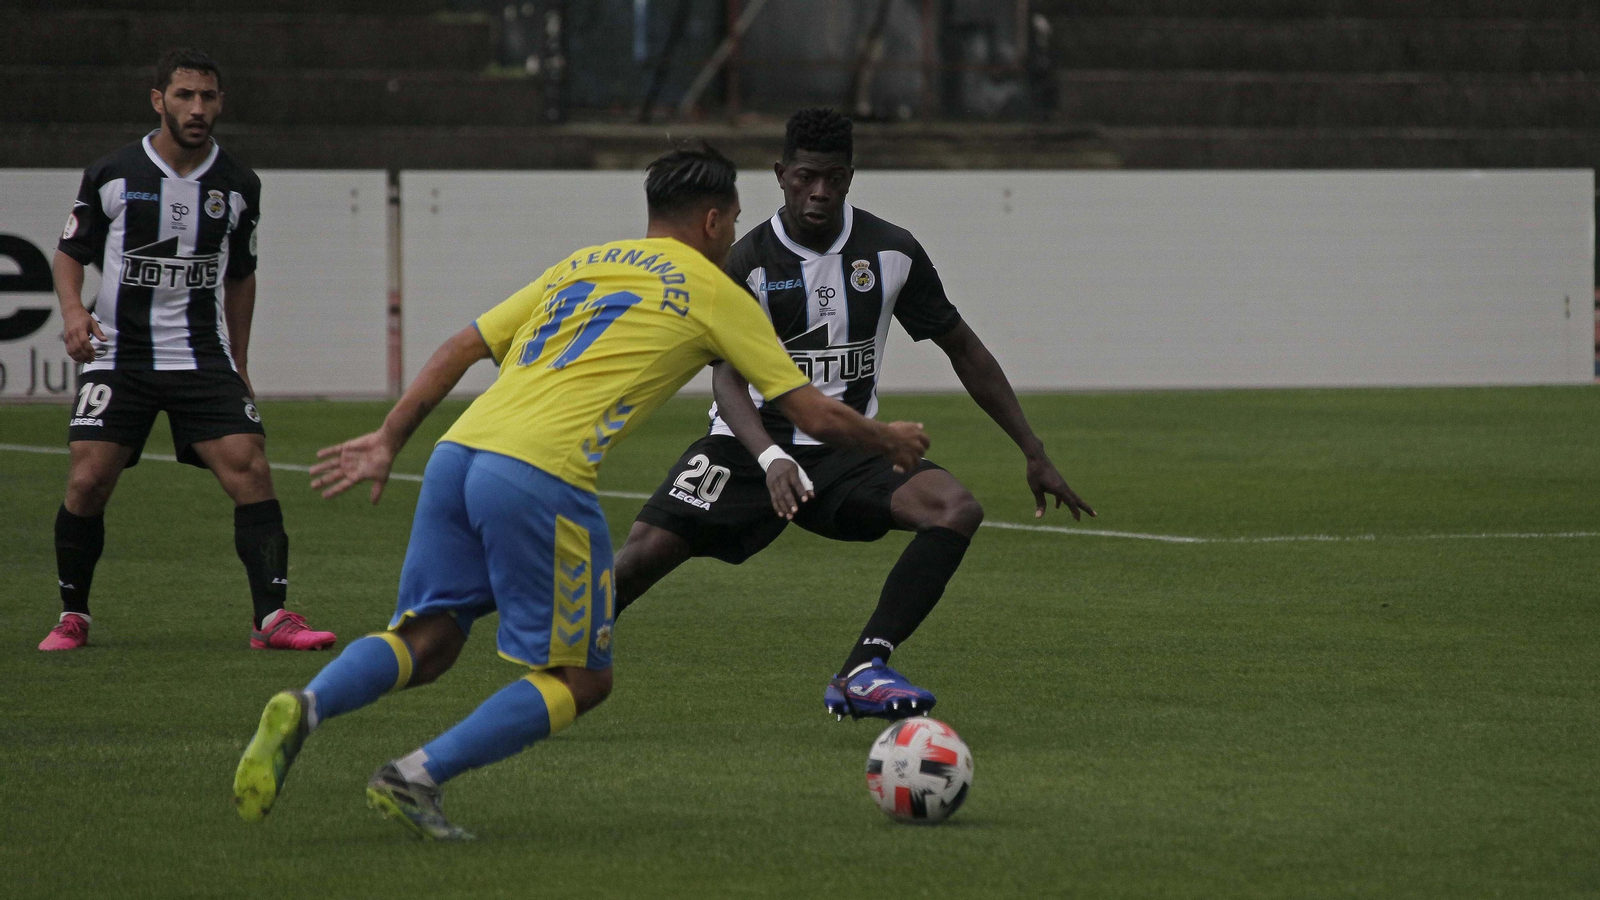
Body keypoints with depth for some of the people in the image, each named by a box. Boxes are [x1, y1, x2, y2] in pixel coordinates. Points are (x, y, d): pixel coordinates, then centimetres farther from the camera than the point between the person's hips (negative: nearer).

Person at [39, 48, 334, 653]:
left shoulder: (238, 186, 4)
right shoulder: (112, 176, -3)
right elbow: (70, 252, 6)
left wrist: (238, 365, 18)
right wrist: (73, 310, -14)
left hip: (202, 355, 2)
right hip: (117, 356, -2)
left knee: (250, 469, -14)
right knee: (88, 483, -10)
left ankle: (272, 618, -12)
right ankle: (72, 618, 10)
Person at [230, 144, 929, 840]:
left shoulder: (581, 265, 27)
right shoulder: (714, 293, 12)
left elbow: (462, 348, 21)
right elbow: (816, 416, 15)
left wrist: (388, 440, 21)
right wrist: (890, 442, 33)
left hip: (458, 452, 6)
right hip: (540, 478, -6)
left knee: (427, 644, 13)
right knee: (581, 679, 6)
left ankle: (305, 707, -17)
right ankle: (418, 777, -9)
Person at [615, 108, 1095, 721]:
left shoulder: (891, 252, -2)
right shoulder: (749, 263, -11)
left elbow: (963, 350, 8)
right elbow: (728, 378, -21)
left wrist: (1035, 454, 5)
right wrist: (770, 459, -41)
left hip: (848, 452, 3)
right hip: (754, 445, -3)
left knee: (957, 509, -25)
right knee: (647, 552, -22)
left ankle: (863, 672, -26)